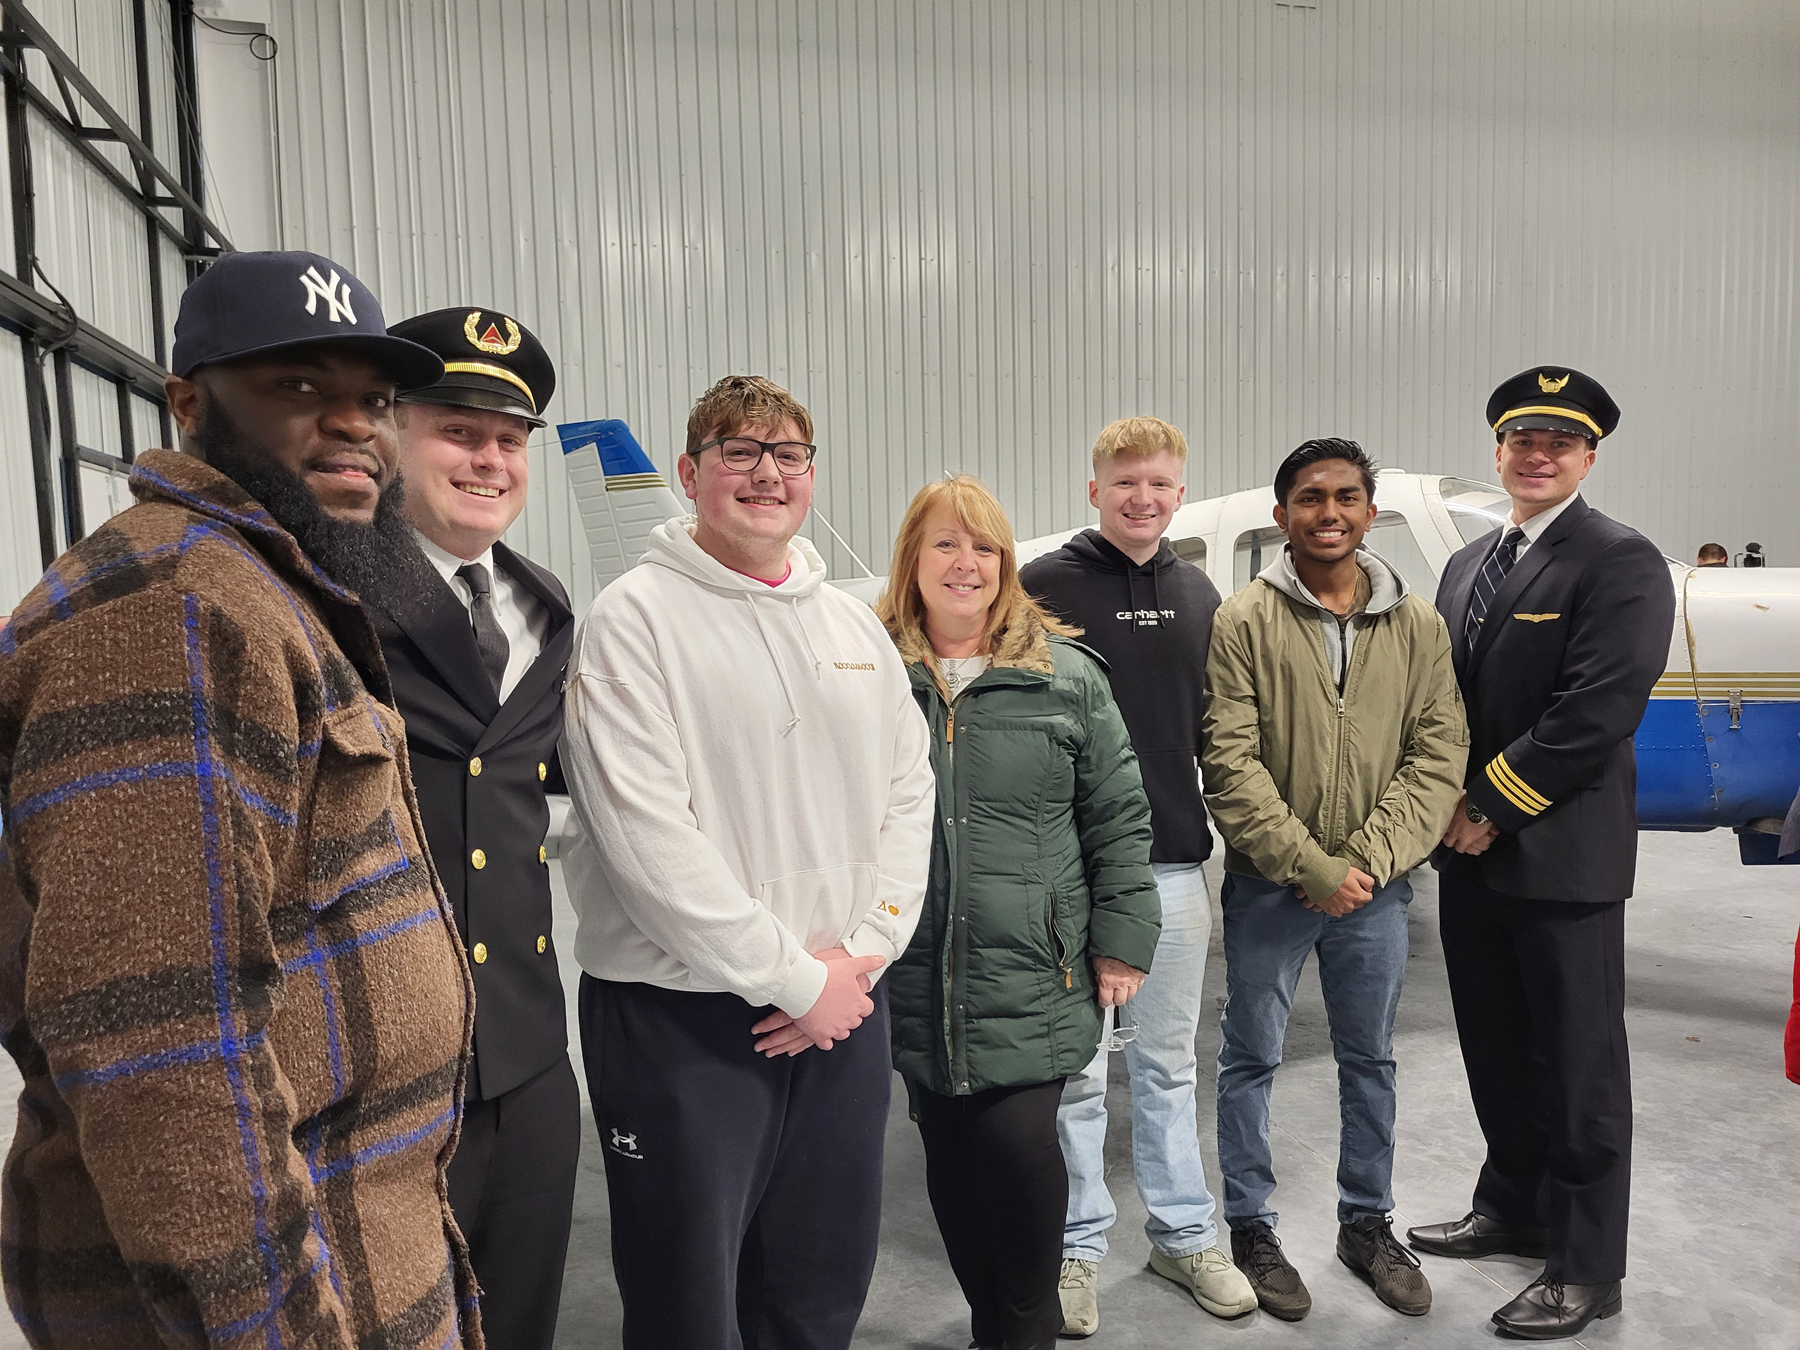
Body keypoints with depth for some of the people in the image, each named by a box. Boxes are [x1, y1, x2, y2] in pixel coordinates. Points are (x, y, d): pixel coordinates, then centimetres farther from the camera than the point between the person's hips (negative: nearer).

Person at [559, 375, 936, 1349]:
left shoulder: (854, 627, 10)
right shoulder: (635, 619, -10)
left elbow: (908, 790, 10)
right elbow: (645, 836, -18)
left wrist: (865, 948, -4)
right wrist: (791, 979, -14)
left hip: (845, 1008, 6)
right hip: (680, 1015, -5)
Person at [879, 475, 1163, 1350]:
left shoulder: (1067, 678, 2)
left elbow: (1118, 818, 4)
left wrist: (1122, 945, 1)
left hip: (1032, 975, -2)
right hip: (917, 979, 2)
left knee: (1018, 1144, -8)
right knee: (949, 1157, 13)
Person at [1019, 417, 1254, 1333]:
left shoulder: (1197, 596, 10)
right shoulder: (1047, 586, -5)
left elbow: (1212, 730, 17)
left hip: (1174, 865, 4)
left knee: (1169, 1063, 16)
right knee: (1075, 1068, 8)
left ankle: (1183, 1234, 32)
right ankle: (1076, 1246, 25)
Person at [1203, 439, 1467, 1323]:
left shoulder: (1417, 625, 1)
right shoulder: (1245, 621, -8)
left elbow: (1438, 755, -2)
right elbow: (1230, 763, -13)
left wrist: (1369, 860, -13)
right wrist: (1308, 866, -16)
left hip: (1375, 886, 3)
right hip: (1267, 887, -3)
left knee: (1370, 1059, 17)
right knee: (1252, 1059, 10)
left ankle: (1366, 1224, 37)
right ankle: (1250, 1227, 28)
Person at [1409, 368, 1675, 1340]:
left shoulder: (1620, 563, -9)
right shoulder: (1466, 565, 14)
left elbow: (1597, 711, -19)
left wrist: (1489, 807, -15)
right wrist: (1448, 808, 2)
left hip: (1562, 856, -7)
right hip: (1470, 855, 7)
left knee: (1579, 1065, 6)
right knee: (1497, 1050, 19)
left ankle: (1585, 1268, 21)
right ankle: (1515, 1210, 37)